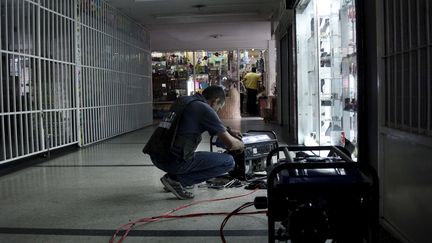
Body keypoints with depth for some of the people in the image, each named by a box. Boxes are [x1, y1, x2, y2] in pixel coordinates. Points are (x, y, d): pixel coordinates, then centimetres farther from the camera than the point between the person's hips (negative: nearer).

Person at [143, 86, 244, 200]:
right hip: (173, 161, -9)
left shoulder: (182, 100, 18)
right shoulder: (205, 109, -7)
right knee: (228, 162, -1)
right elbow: (230, 143, -6)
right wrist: (241, 145, 17)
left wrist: (228, 131, 37)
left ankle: (173, 177, 16)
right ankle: (177, 180, -4)